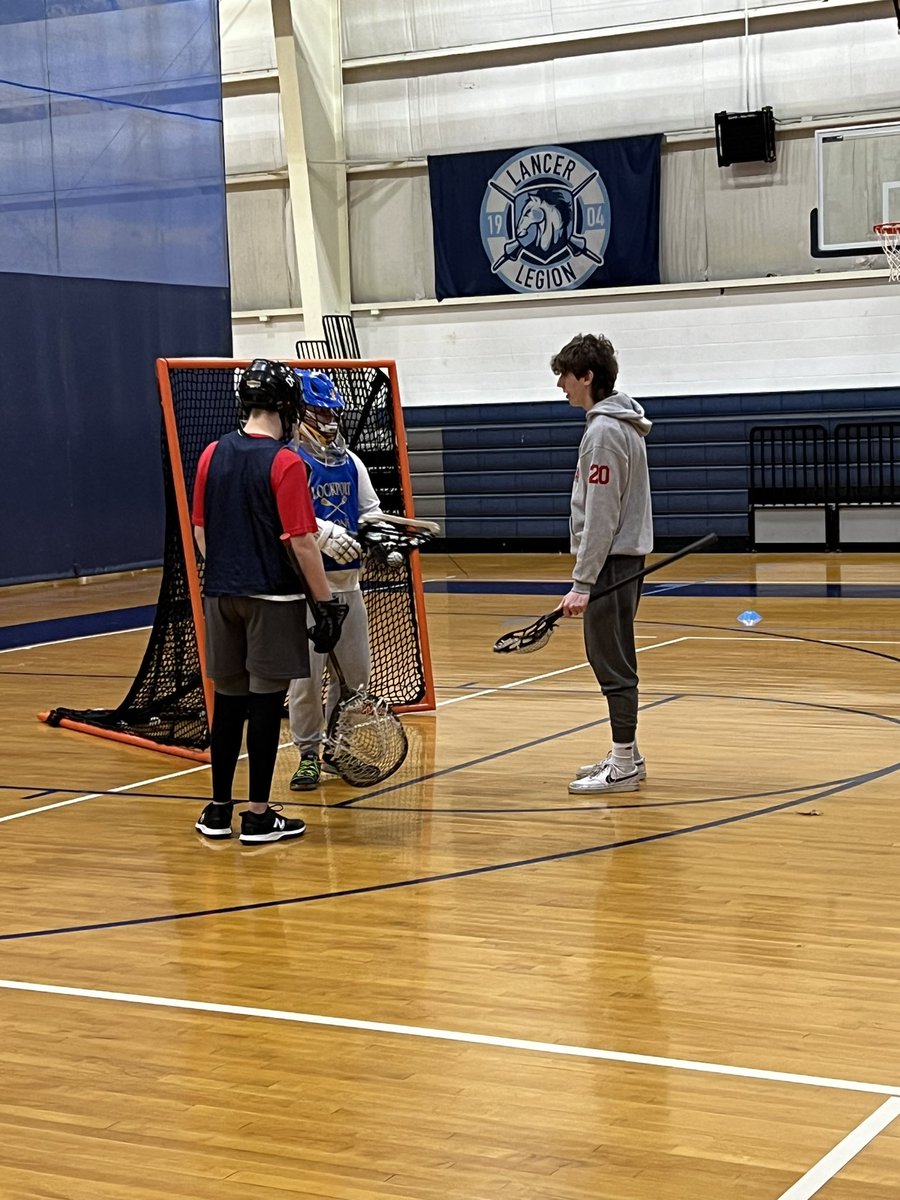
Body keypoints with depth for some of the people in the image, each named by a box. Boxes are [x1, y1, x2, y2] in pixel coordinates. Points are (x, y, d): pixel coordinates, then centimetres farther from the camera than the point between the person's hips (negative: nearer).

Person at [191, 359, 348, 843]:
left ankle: (218, 810, 18)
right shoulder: (285, 463, -13)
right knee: (266, 700, 1)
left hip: (222, 595, 6)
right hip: (272, 597, -6)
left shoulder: (213, 455, 4)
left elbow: (200, 530, 10)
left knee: (228, 699, 13)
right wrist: (326, 601, -9)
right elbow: (301, 541, -16)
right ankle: (258, 816, 5)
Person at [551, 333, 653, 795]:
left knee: (613, 663, -5)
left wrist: (581, 582, -21)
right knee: (612, 660, 16)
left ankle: (623, 766, 0)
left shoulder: (604, 431, -17)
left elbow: (600, 515, -21)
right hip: (626, 558, 10)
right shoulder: (619, 423, 14)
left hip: (612, 562, -10)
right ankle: (626, 755, 23)